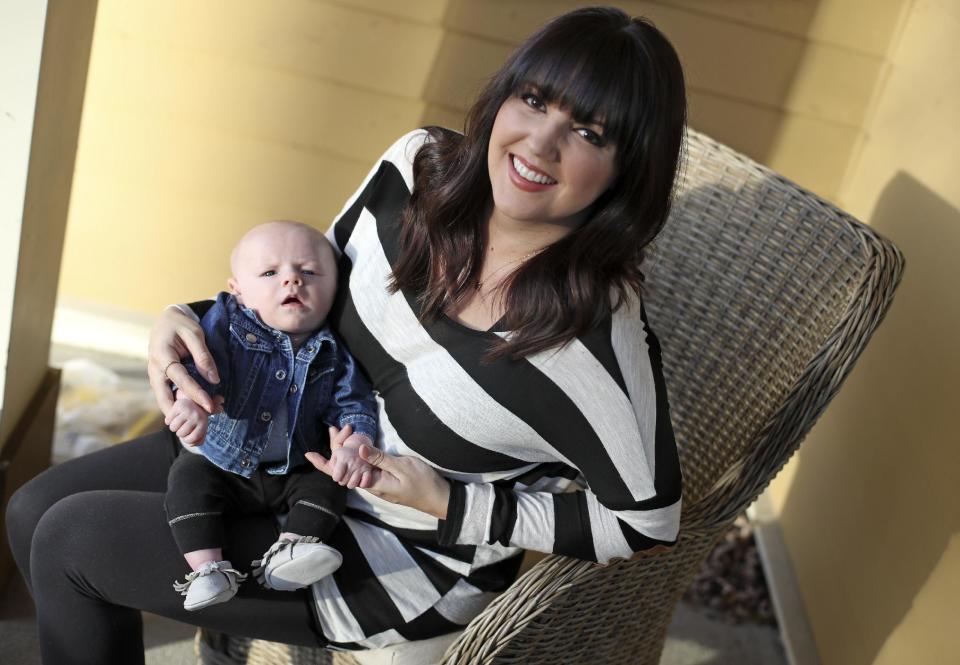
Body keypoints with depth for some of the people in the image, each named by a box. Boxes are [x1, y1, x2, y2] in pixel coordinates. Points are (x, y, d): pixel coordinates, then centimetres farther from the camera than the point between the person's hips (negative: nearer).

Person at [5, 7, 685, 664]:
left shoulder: (600, 338, -32)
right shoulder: (420, 163, -14)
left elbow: (647, 523, -17)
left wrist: (446, 503, -22)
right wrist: (185, 320, -13)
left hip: (403, 557, -6)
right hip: (305, 445, 7)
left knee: (68, 543, -4)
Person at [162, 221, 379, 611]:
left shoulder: (331, 352, -4)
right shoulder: (226, 323, -10)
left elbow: (354, 403, -6)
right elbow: (196, 361, -26)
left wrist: (355, 444, -28)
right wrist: (190, 400, -48)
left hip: (293, 472, 2)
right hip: (221, 463, -2)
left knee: (327, 487, -19)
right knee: (188, 478, -25)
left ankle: (285, 557, -20)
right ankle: (207, 569, -24)